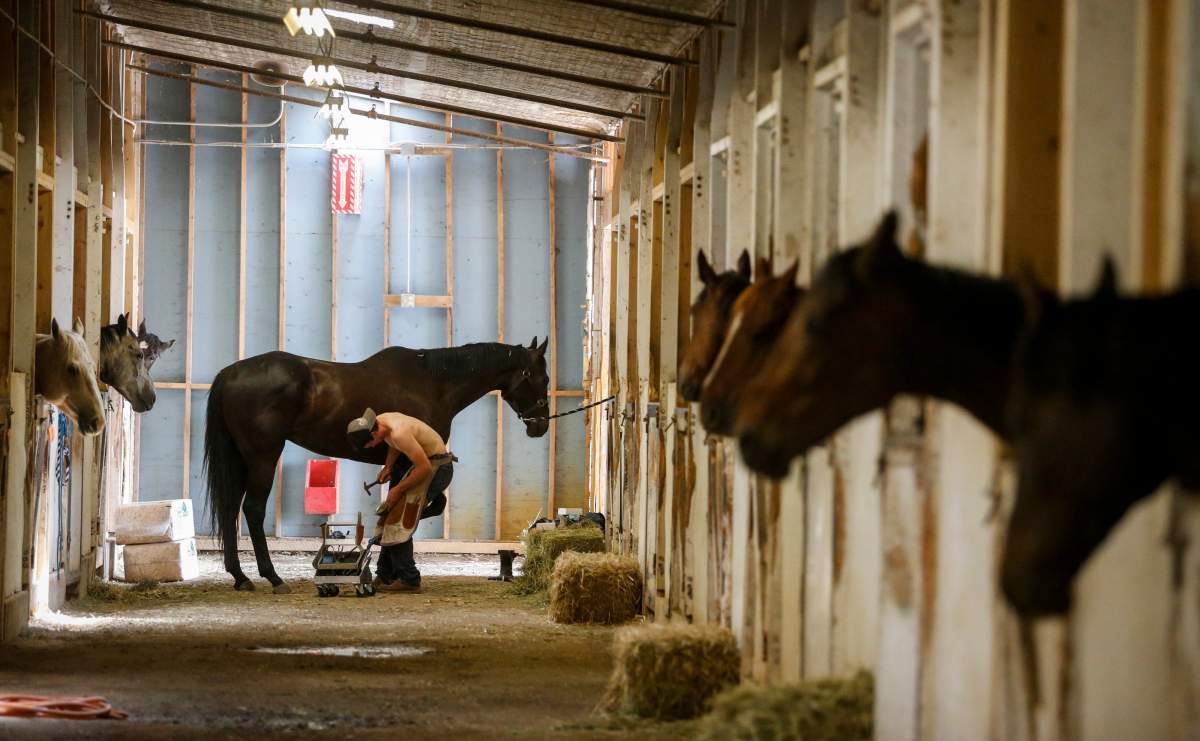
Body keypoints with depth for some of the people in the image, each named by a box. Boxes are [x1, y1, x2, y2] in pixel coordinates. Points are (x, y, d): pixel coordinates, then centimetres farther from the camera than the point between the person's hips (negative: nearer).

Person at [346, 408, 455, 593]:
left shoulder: (399, 433, -30)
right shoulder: (380, 421, -1)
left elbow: (425, 467, -28)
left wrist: (399, 489, -18)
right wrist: (388, 468, 4)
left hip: (437, 466, -10)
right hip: (425, 463, 10)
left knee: (400, 522, -14)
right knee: (390, 520, 11)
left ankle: (408, 579, -12)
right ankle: (385, 576, 17)